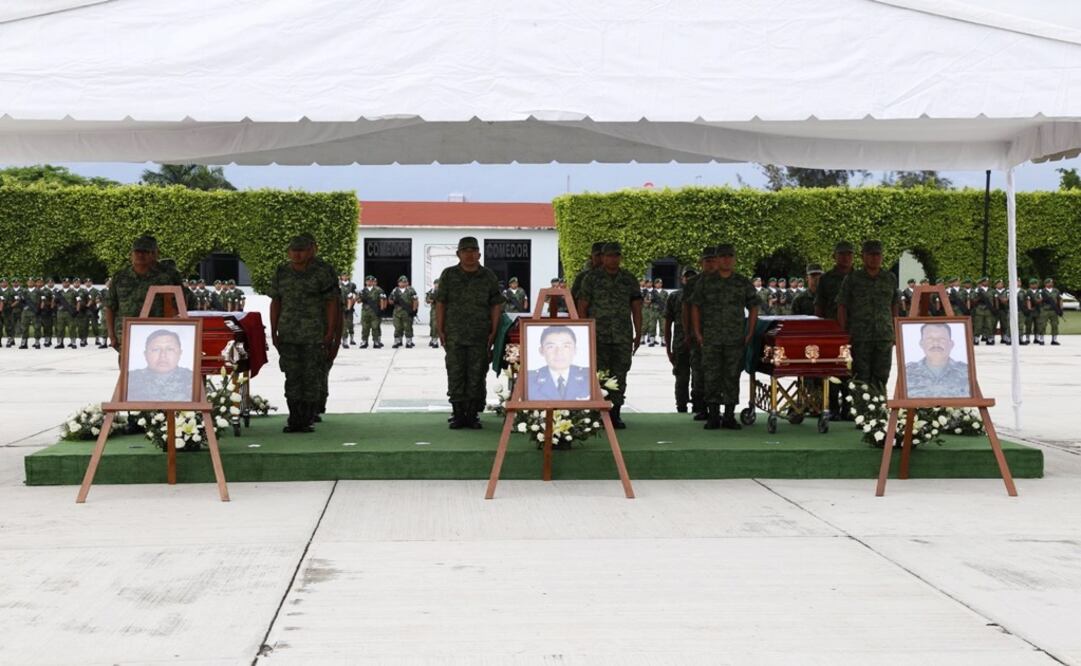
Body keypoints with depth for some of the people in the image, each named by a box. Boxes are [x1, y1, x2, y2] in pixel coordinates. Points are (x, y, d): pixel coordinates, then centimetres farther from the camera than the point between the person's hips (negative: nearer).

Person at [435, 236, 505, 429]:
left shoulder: (489, 277, 6)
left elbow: (496, 305, 7)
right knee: (455, 375, 0)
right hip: (454, 336, 0)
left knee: (476, 376, 2)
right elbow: (440, 303, 7)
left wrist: (493, 333, 0)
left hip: (480, 337, 0)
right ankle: (458, 415, 7)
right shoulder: (448, 275, 6)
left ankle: (472, 415, 10)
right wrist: (440, 330, 0)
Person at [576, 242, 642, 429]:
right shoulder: (592, 279, 1)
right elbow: (582, 307, 1)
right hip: (598, 336, -3)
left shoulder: (629, 279, 10)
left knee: (619, 376, 3)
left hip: (623, 337, 3)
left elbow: (636, 308, 12)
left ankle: (615, 414, 10)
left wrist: (638, 334, 6)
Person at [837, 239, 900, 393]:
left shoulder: (890, 279, 10)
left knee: (881, 378, 2)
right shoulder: (852, 279, 2)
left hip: (884, 336, 2)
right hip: (859, 338, -2)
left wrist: (896, 334, 10)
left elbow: (894, 307, 15)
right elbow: (842, 307, 1)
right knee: (862, 377, -1)